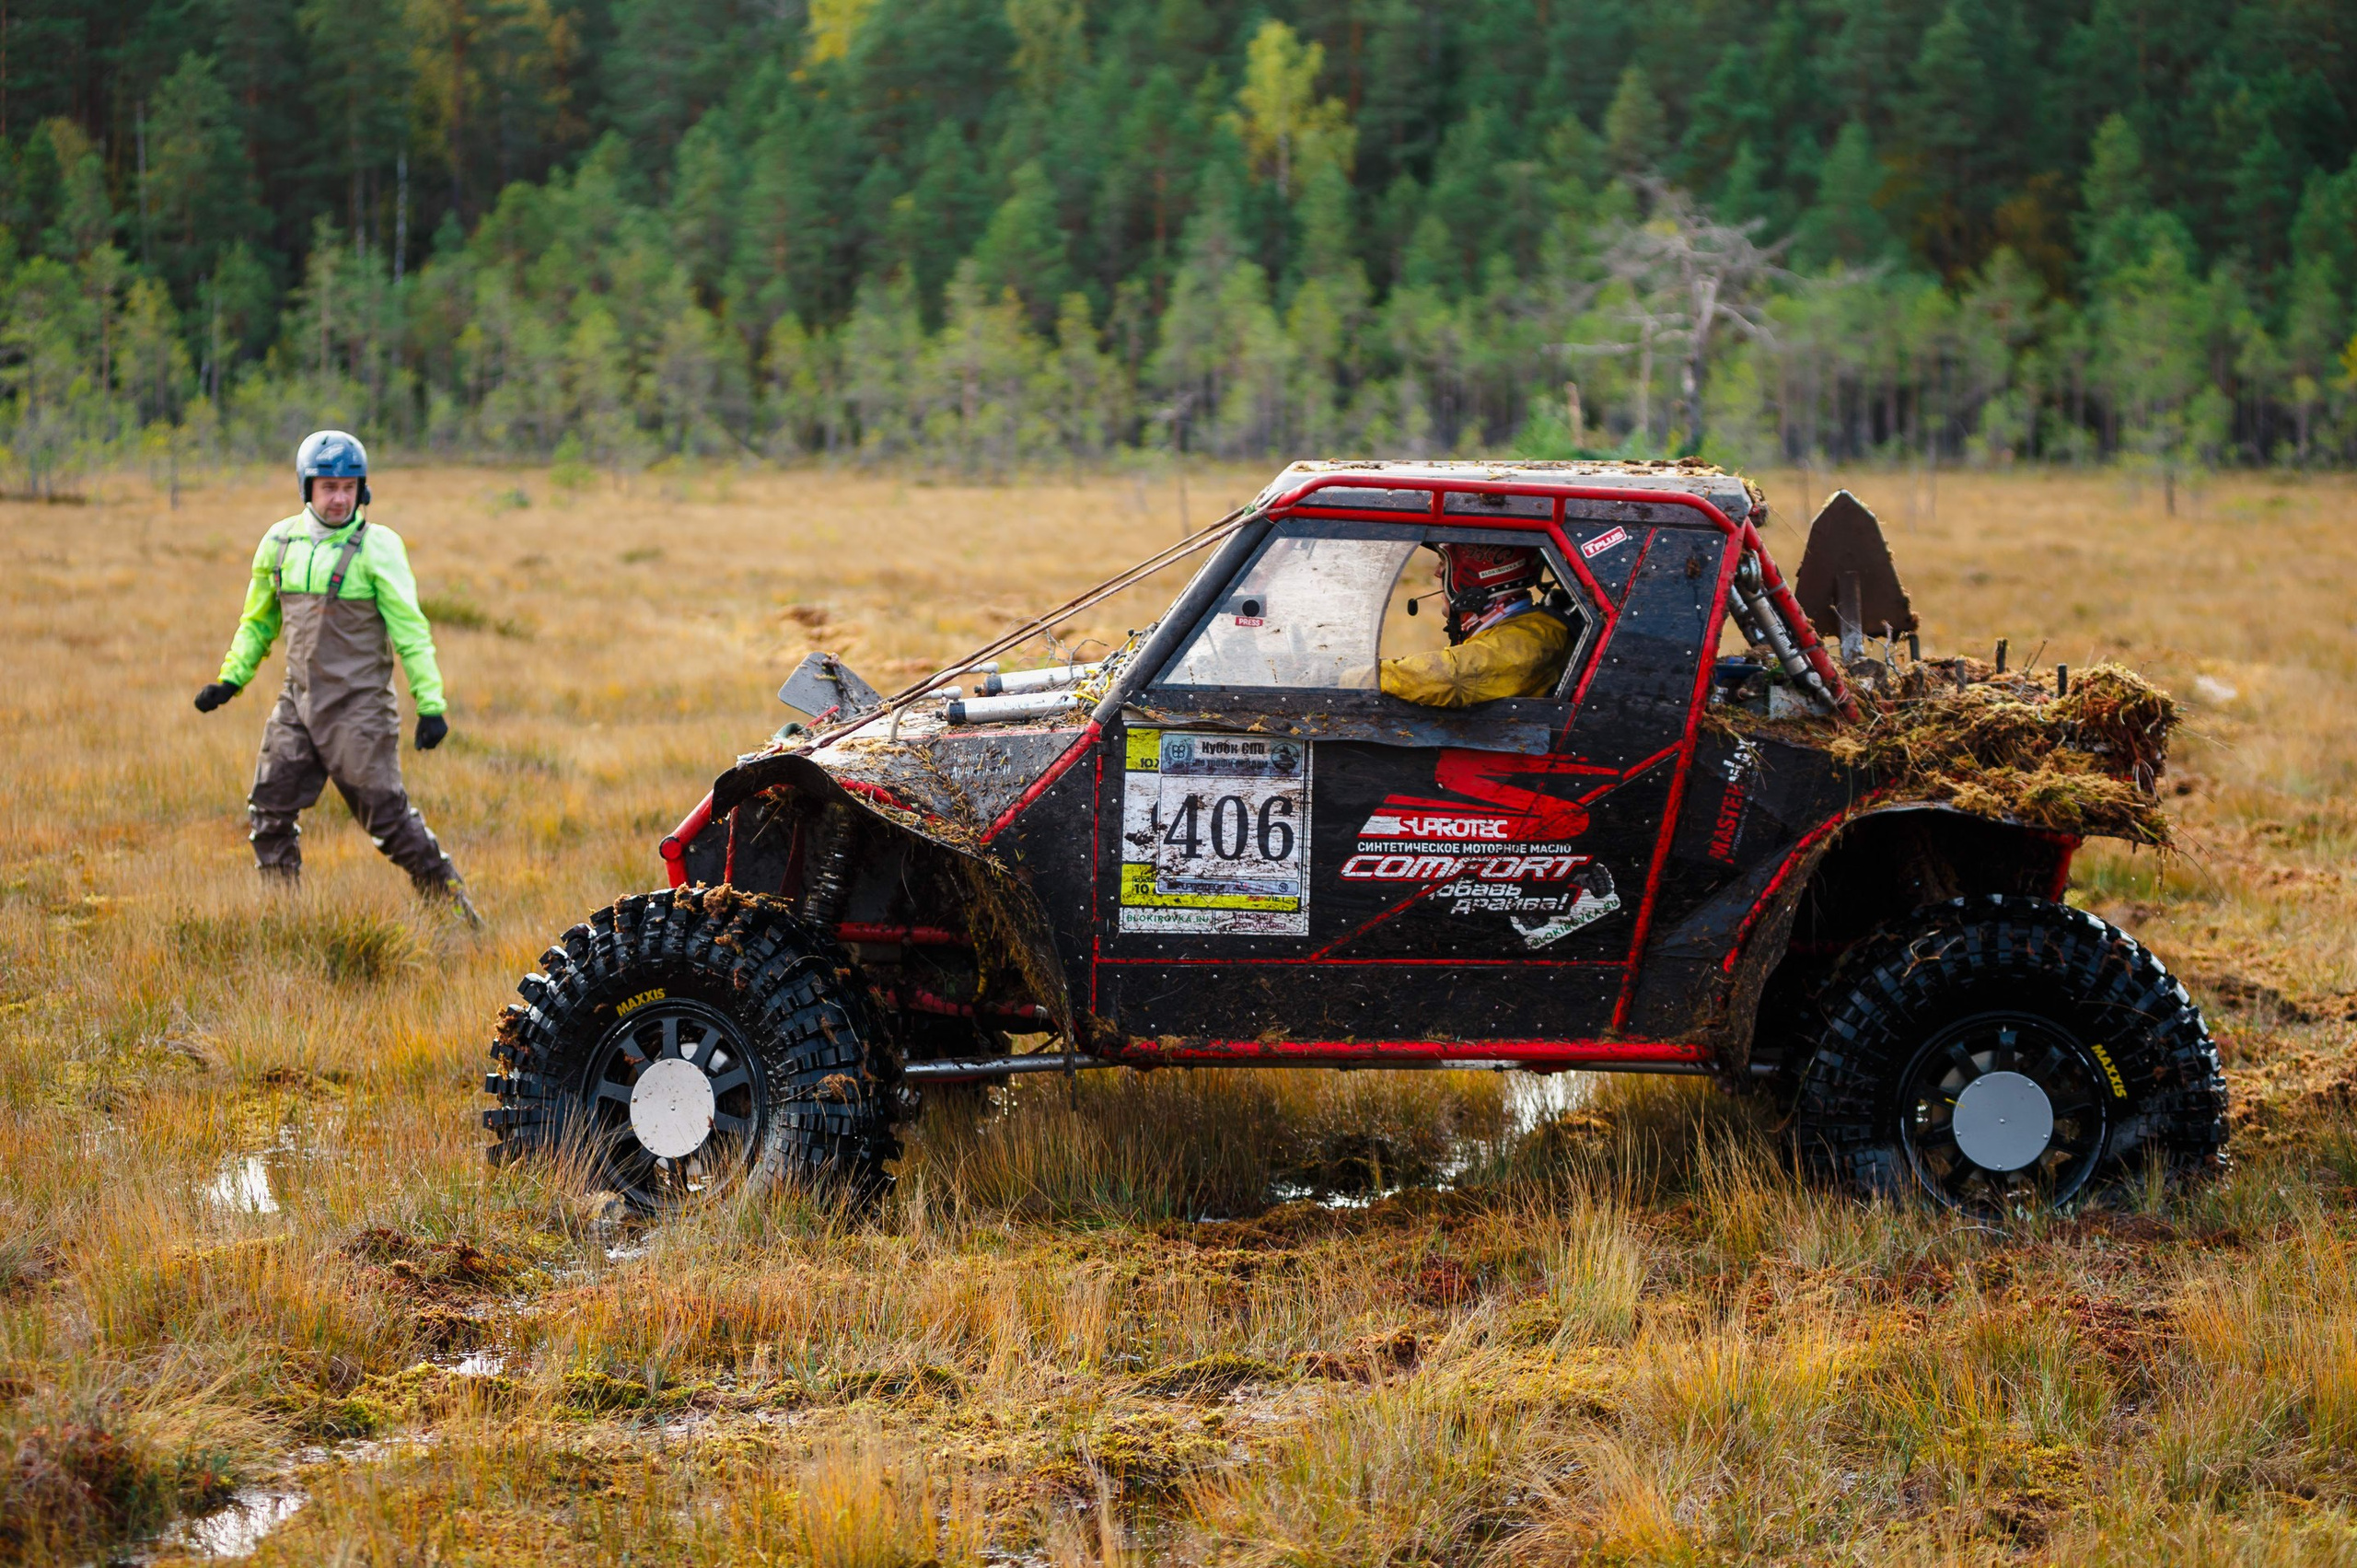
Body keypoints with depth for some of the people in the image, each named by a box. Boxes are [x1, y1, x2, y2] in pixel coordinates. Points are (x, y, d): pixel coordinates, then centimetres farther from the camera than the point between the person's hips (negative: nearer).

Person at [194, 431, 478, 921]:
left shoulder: (377, 546, -8)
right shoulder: (279, 543, 7)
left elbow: (410, 629, -10)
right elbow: (259, 621, 20)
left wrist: (431, 705, -16)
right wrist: (230, 679, 10)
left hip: (360, 706, -5)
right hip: (299, 701, 5)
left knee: (387, 816, -5)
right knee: (270, 808, 4)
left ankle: (452, 903, 7)